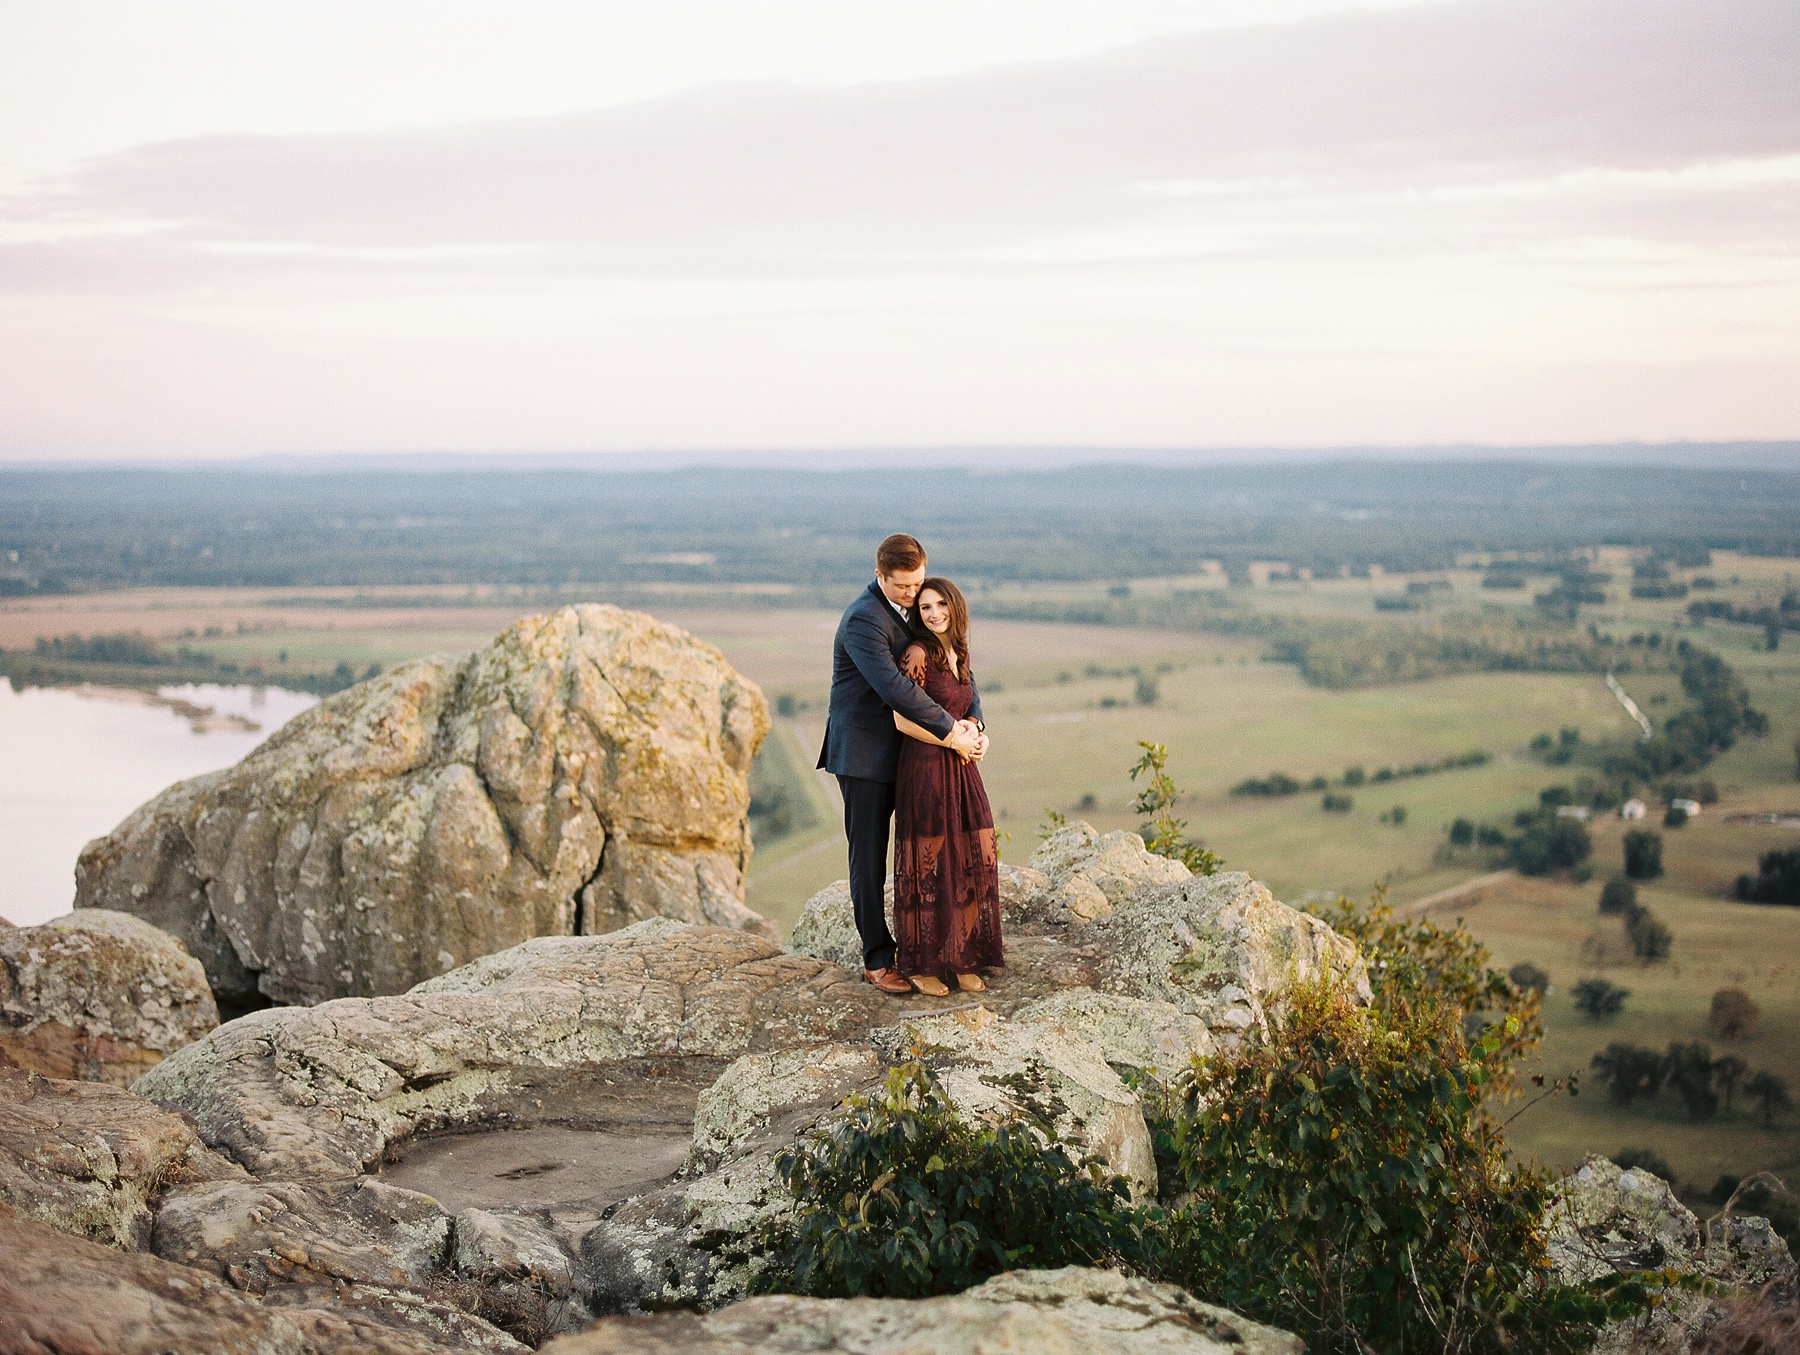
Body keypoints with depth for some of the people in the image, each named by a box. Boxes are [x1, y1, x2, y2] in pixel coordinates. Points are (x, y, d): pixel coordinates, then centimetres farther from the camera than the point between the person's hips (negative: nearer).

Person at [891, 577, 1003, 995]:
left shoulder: (957, 655, 12)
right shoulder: (917, 655, -12)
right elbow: (903, 721, -15)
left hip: (961, 772, 7)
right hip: (925, 769, -7)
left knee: (973, 864, 6)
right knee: (926, 868, -1)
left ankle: (961, 960, 15)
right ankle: (918, 965, 10)